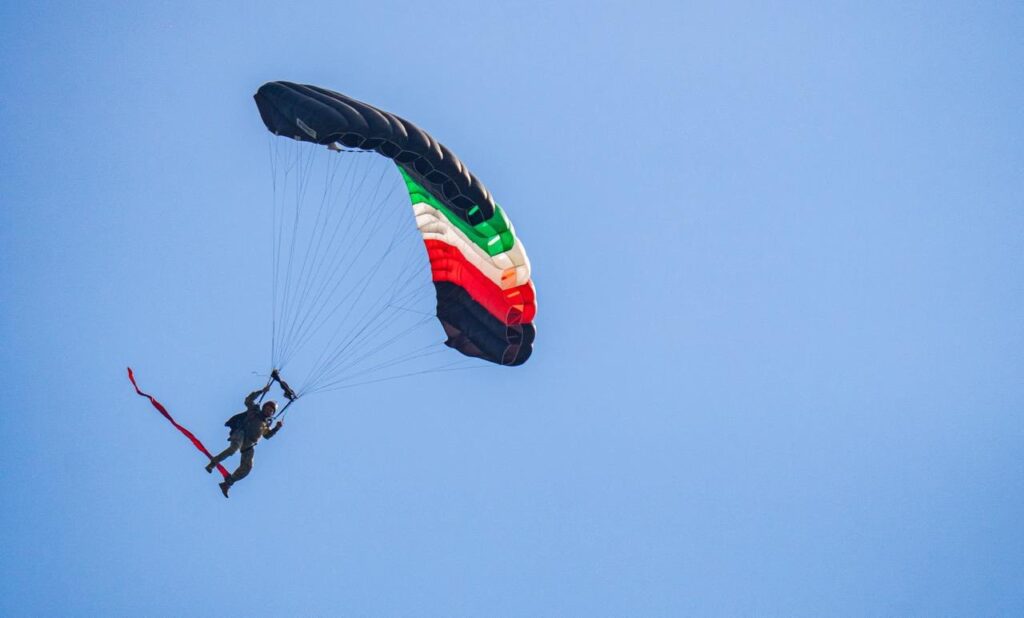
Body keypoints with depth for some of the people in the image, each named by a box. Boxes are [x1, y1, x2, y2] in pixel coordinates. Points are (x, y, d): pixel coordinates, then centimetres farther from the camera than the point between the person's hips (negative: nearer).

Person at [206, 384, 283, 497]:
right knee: (233, 449, -39)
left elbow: (267, 435, 34)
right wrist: (262, 391, 1)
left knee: (246, 467, -9)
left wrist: (277, 428, 18)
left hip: (249, 445, 6)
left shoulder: (266, 423, 29)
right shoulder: (254, 410, 15)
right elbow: (248, 400, 5)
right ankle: (213, 463, -26)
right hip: (240, 434, -6)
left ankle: (227, 484, -2)